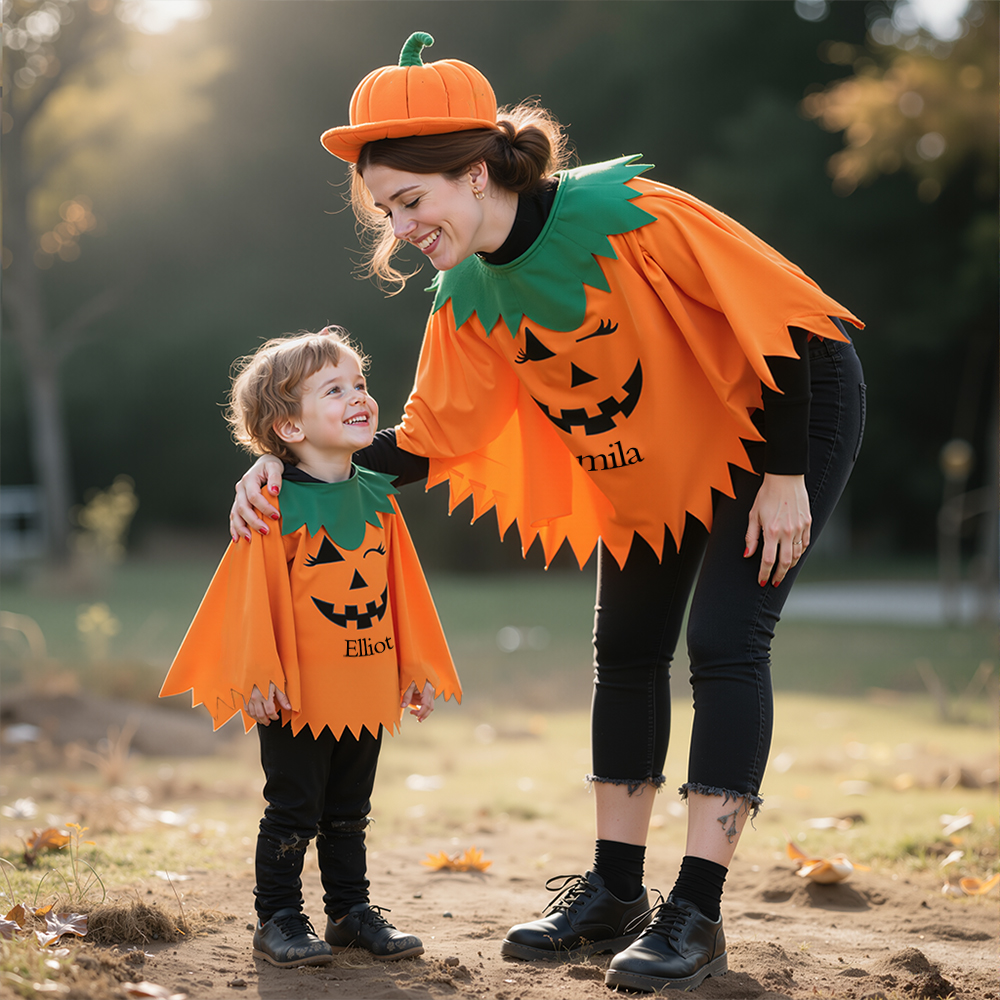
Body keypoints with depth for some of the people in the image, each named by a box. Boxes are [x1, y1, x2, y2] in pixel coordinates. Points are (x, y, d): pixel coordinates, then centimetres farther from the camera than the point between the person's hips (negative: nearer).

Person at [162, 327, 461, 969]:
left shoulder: (378, 496, 5)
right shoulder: (276, 506, -15)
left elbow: (403, 590, 11)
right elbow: (256, 596, -14)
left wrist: (417, 668, 12)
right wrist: (258, 678, -16)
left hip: (366, 690, 6)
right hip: (299, 697, -6)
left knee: (348, 812, 18)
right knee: (294, 813, 4)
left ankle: (351, 910, 30)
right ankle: (278, 920, 16)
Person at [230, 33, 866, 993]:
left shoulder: (622, 213, -33)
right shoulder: (466, 297, -11)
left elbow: (780, 313, -27)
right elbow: (428, 438, -4)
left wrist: (784, 475, -23)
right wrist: (296, 467, -18)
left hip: (783, 416, -7)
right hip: (644, 467, 7)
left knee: (724, 643, -14)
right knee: (626, 652, 7)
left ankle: (696, 914, -10)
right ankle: (614, 895, 18)